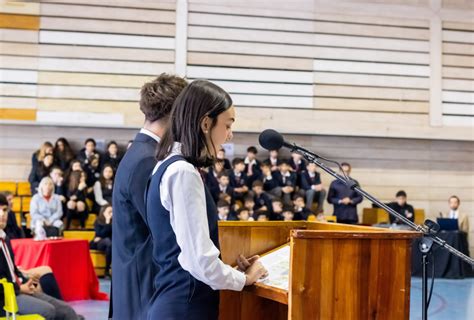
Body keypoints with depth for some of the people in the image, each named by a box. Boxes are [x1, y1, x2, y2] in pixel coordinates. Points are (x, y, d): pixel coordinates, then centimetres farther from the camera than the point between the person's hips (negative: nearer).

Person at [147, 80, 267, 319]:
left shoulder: (169, 165, 12)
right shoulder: (183, 172, -17)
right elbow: (200, 262, -21)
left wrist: (234, 271, 11)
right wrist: (245, 278, -5)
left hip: (175, 299, 9)